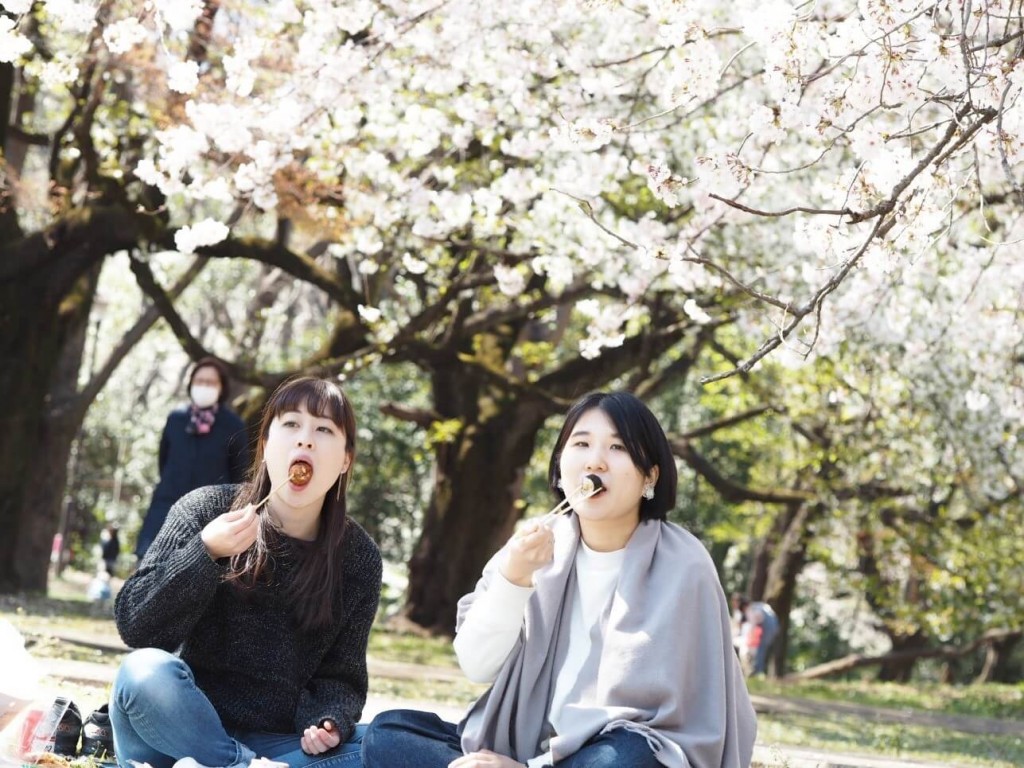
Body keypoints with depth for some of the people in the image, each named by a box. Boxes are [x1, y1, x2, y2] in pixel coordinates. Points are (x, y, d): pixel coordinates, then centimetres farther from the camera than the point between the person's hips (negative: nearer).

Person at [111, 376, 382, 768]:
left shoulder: (359, 558, 2)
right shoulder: (205, 512, -3)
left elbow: (341, 674, 5)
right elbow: (134, 625, -9)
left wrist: (329, 722, -18)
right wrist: (205, 554, -23)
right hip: (187, 728, -2)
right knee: (145, 671, -33)